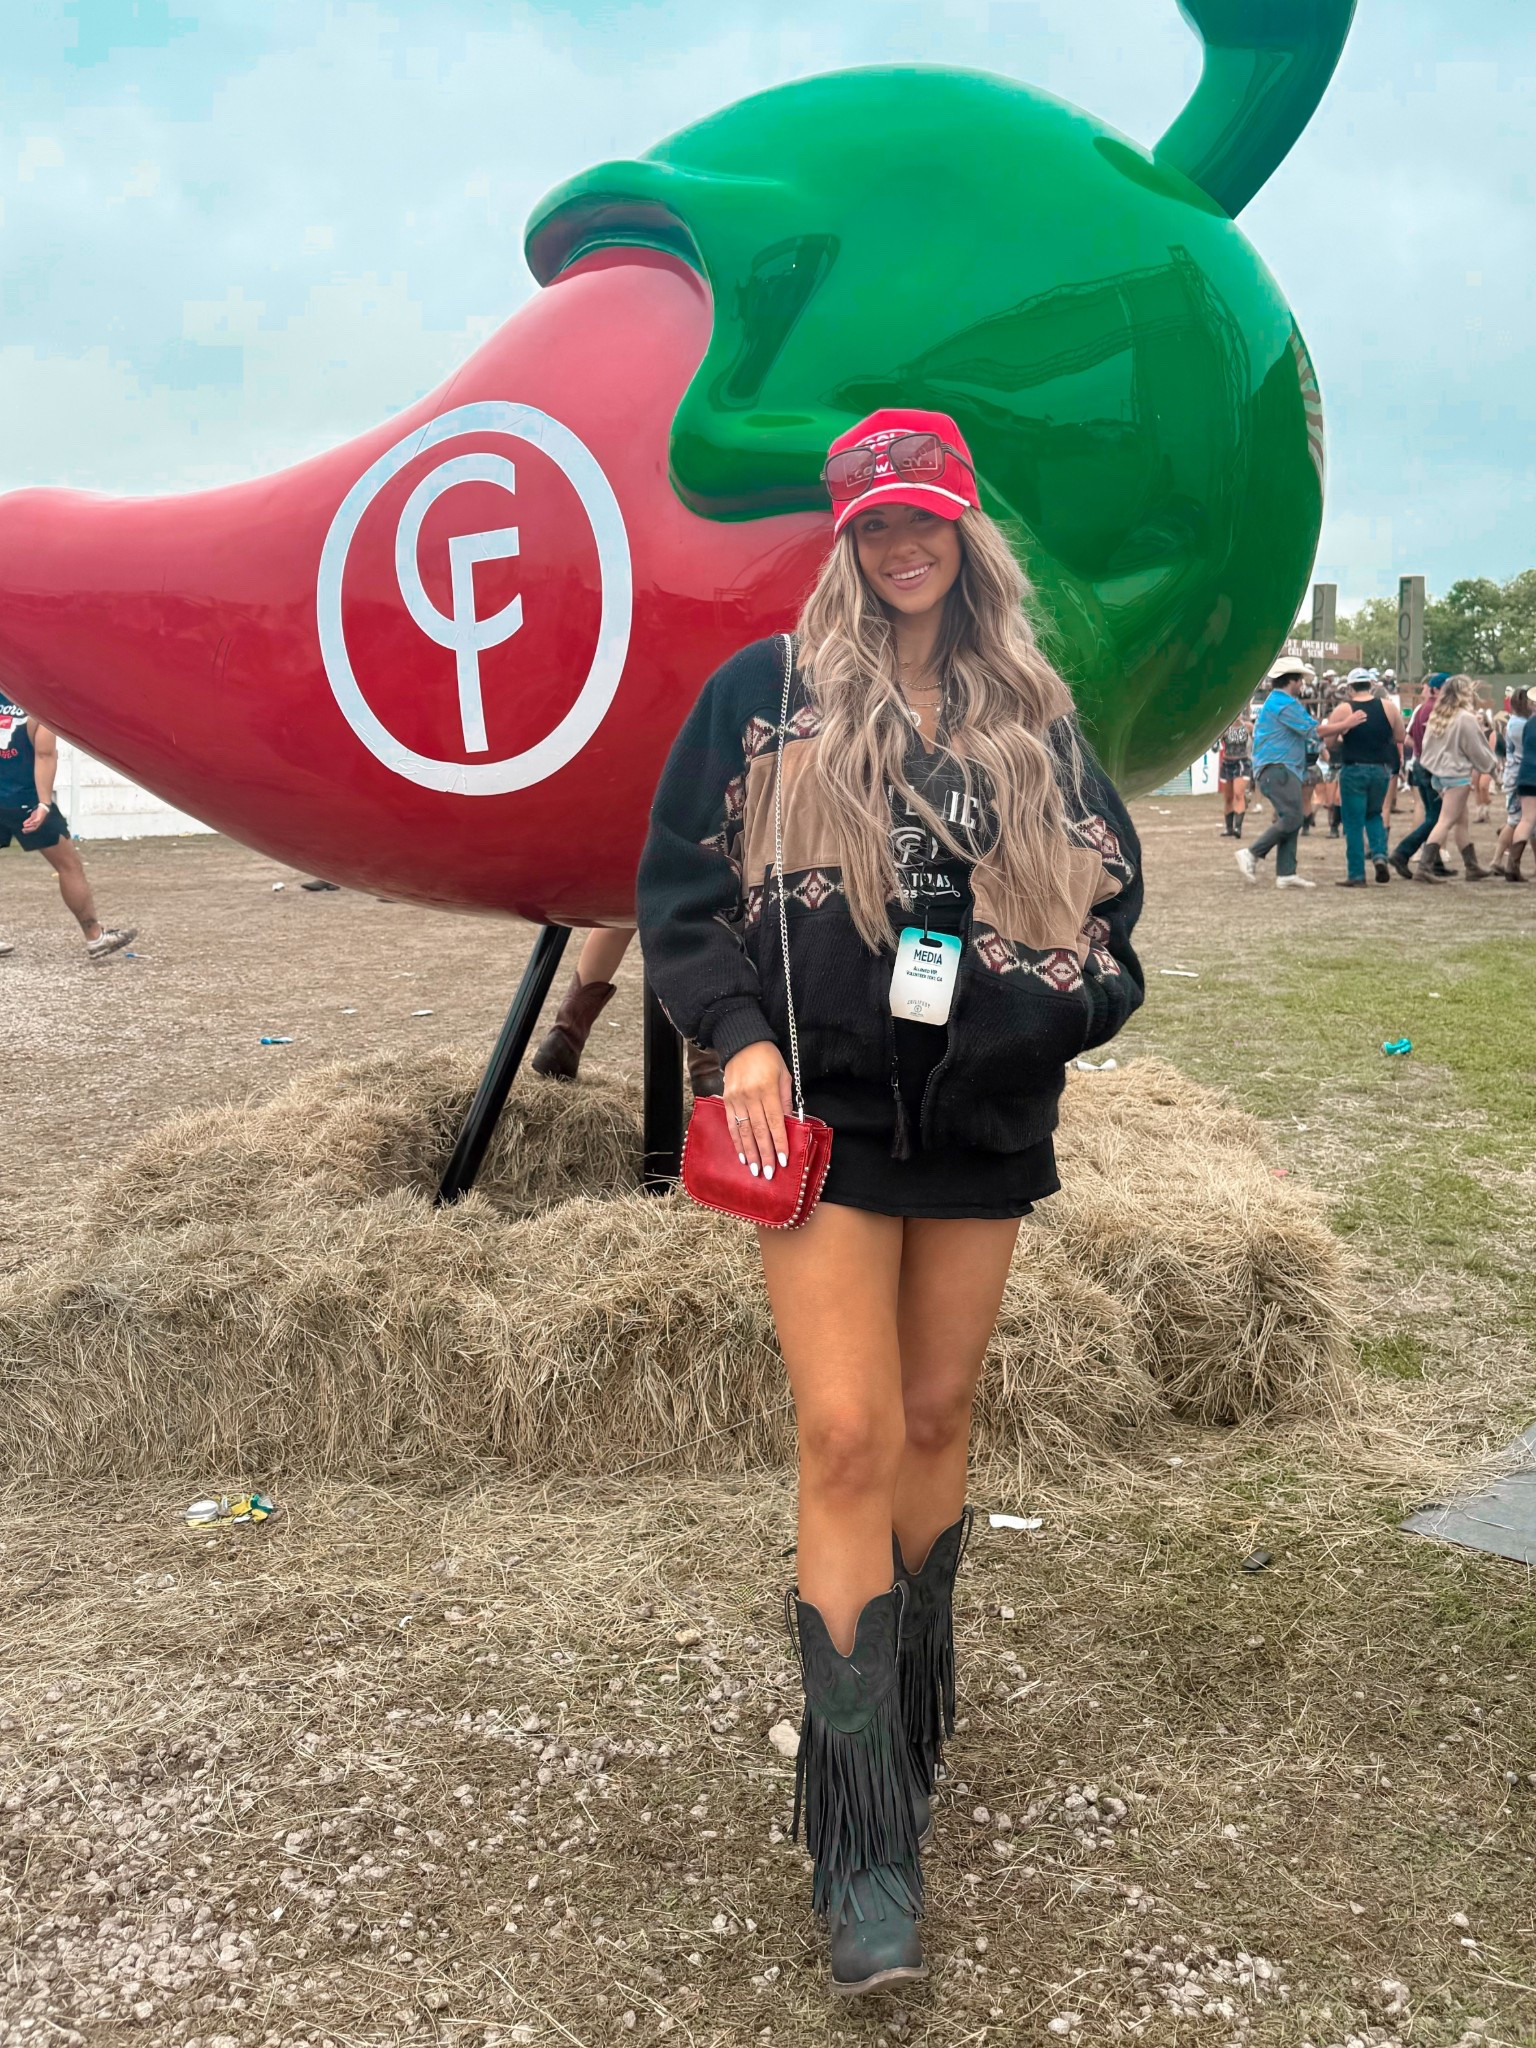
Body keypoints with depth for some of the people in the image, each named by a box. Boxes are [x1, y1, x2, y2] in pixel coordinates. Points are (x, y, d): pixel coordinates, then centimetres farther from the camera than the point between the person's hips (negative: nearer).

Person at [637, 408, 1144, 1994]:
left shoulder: (1034, 721, 9)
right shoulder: (767, 693, 1)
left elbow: (1109, 892, 16)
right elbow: (677, 883, 1)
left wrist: (1079, 989, -4)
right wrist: (737, 1036, -11)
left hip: (984, 1122, 3)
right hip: (822, 1118, -3)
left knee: (936, 1418, 13)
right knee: (848, 1435, -9)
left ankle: (908, 1719, 34)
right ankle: (865, 1839, -1)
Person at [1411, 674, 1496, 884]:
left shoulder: (1436, 715, 7)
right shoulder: (1466, 718, -15)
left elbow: (1427, 744, 11)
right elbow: (1477, 749, -7)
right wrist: (1490, 767, 9)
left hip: (1438, 773, 8)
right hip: (1457, 774, -8)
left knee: (1461, 820, 16)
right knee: (1446, 821, -7)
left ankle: (1472, 866, 23)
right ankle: (1424, 866, -15)